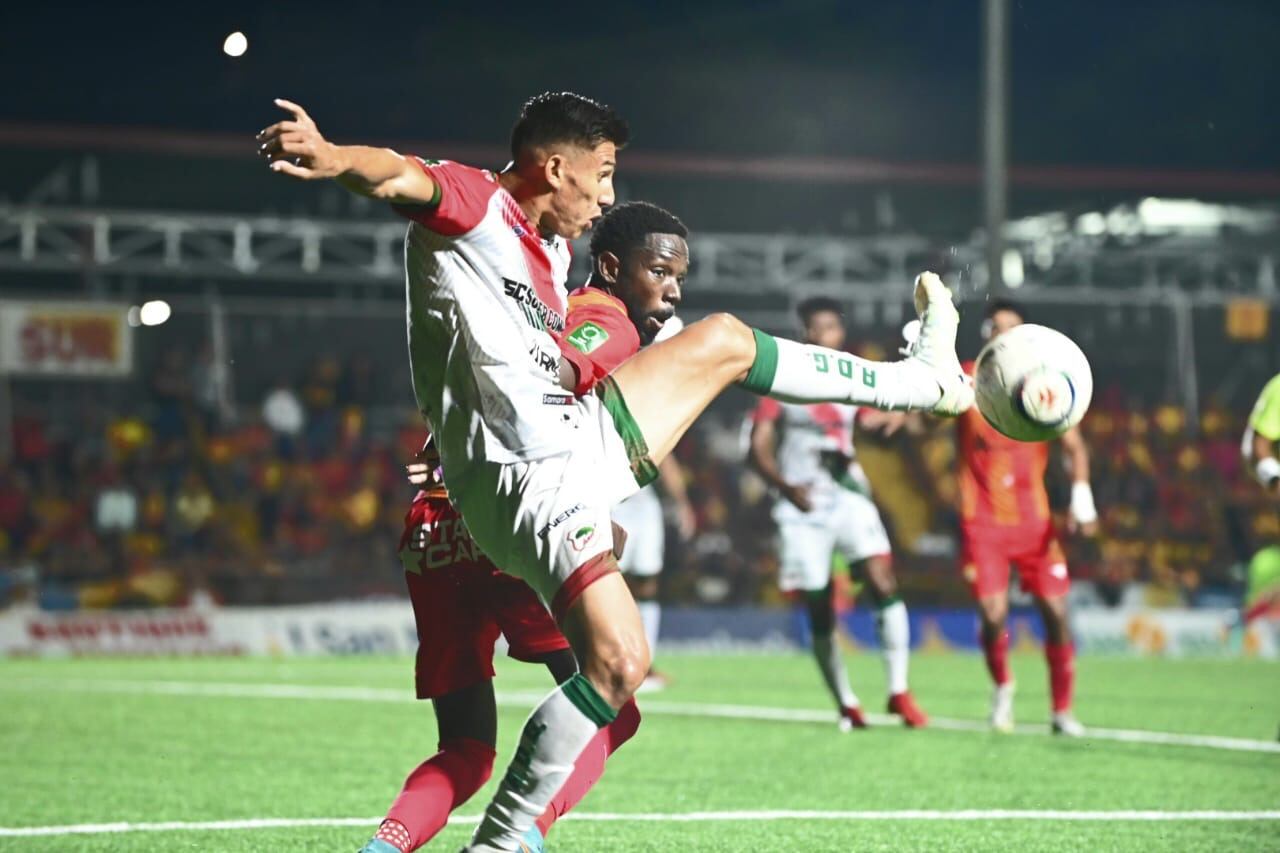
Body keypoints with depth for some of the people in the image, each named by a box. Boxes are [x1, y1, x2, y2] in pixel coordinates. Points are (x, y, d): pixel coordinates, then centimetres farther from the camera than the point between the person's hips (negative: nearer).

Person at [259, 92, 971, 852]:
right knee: (619, 663, -21)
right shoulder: (469, 203, -13)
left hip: (588, 440, 10)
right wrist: (331, 157, -55)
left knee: (724, 340, 23)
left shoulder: (552, 252, 14)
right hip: (534, 483, -10)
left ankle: (924, 378, 42)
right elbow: (395, 176, -36)